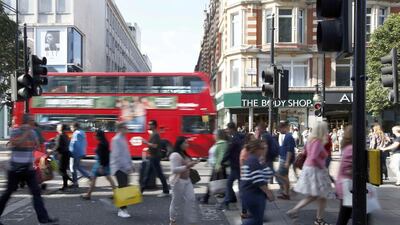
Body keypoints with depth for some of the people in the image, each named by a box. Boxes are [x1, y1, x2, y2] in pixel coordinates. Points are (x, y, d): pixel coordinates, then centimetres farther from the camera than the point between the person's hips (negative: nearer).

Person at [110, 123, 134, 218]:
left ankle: (122, 208, 18)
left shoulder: (123, 139, 15)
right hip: (119, 167, -9)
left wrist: (130, 165, 16)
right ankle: (122, 210, -7)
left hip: (124, 167, 9)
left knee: (124, 187, 10)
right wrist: (127, 166, -19)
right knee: (122, 188, -10)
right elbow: (117, 155, -19)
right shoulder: (116, 140, -13)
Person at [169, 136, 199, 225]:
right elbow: (174, 169, -25)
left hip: (187, 180, 9)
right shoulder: (175, 155, -18)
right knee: (176, 201, 4)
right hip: (178, 181, -9)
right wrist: (187, 166, -28)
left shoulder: (184, 154, 12)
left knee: (191, 199, 4)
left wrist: (191, 165, 9)